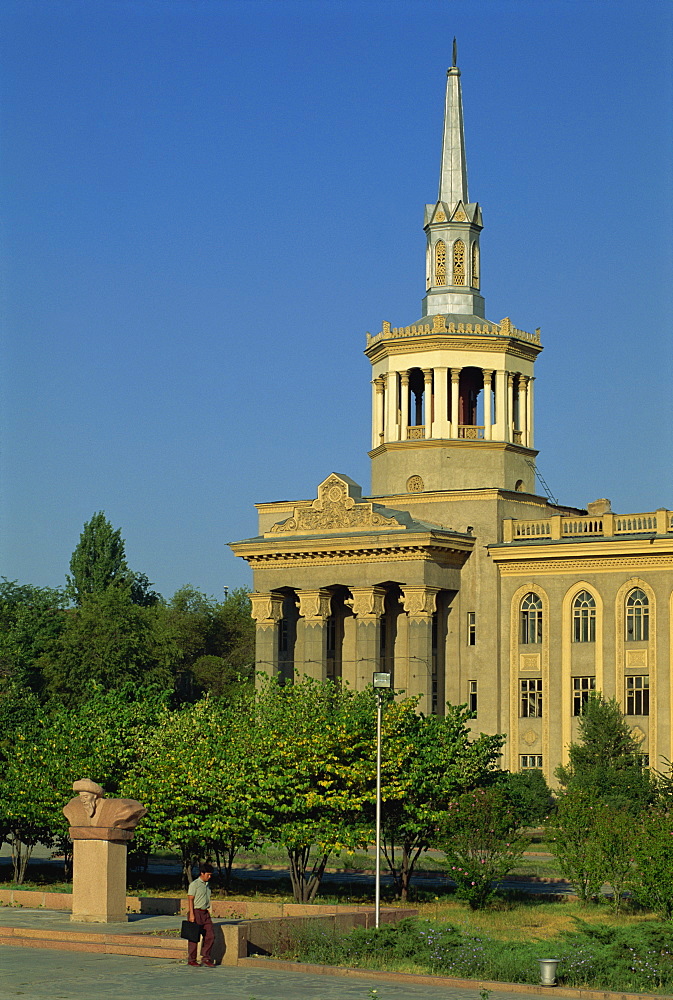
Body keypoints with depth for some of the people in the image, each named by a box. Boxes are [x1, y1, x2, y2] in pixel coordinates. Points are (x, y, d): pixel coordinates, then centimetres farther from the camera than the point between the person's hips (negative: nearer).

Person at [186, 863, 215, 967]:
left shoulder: (207, 885, 16)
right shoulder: (194, 884, -8)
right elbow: (190, 900, -12)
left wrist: (208, 911, 18)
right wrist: (191, 914, -18)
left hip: (205, 913, 8)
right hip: (196, 912, -8)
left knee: (210, 936, 1)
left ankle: (206, 958, 9)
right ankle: (191, 960, 6)